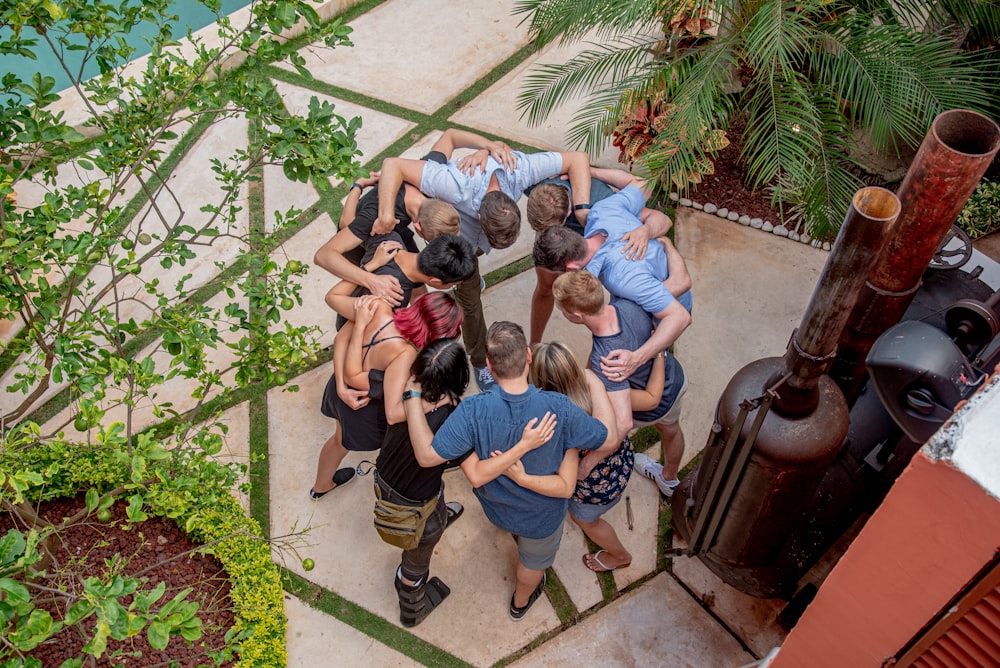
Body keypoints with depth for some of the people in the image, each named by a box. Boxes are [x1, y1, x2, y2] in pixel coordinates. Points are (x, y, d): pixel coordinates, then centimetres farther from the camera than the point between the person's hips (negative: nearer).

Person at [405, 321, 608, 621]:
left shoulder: (472, 411, -38)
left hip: (497, 507, 1)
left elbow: (428, 456, -32)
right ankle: (521, 603, 63)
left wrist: (412, 402, -21)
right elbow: (608, 437, -23)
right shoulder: (559, 408, -38)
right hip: (543, 517, -1)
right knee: (533, 561, 34)